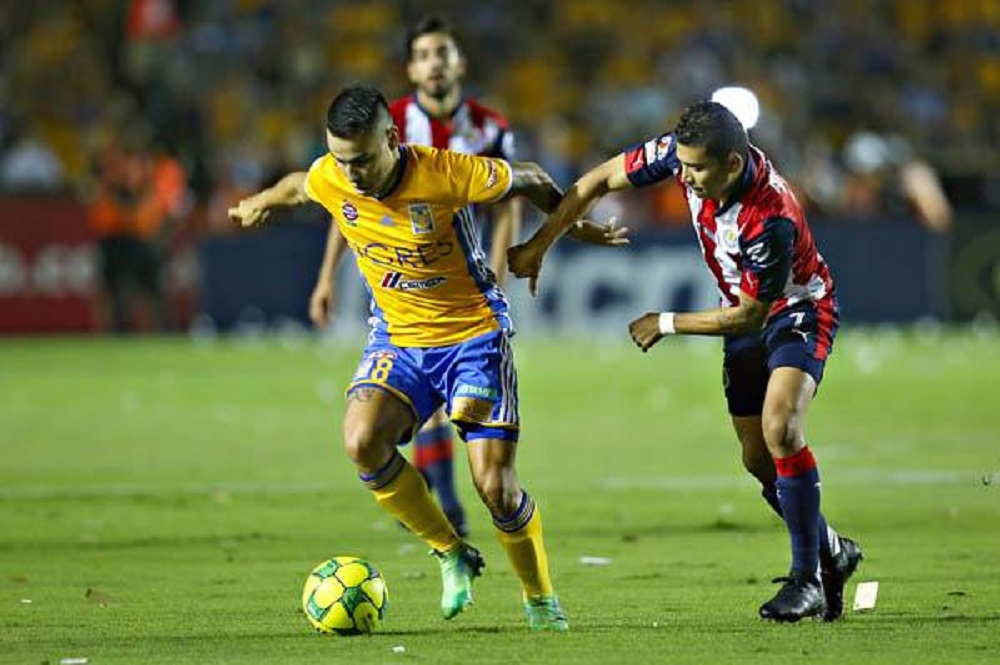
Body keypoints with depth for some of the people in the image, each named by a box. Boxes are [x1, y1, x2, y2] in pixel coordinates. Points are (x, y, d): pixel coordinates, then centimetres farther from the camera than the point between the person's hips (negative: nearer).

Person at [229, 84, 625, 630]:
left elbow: (527, 180, -7)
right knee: (362, 442, -25)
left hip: (473, 333, -4)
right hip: (397, 335, 4)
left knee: (495, 485, -10)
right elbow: (297, 186, 15)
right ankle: (452, 555, -2)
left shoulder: (446, 174, -25)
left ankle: (542, 601, 17)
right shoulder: (329, 180, -11)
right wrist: (259, 203, 35)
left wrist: (574, 227, 8)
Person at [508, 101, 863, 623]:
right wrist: (538, 245, -7)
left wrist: (667, 324, -16)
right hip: (746, 313, 7)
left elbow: (746, 315, -25)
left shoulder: (771, 218, -37)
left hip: (797, 310, -7)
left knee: (780, 428, -28)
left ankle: (807, 579, -20)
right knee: (757, 458, 7)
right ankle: (831, 551, 29)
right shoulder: (684, 152, -20)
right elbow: (600, 180, -6)